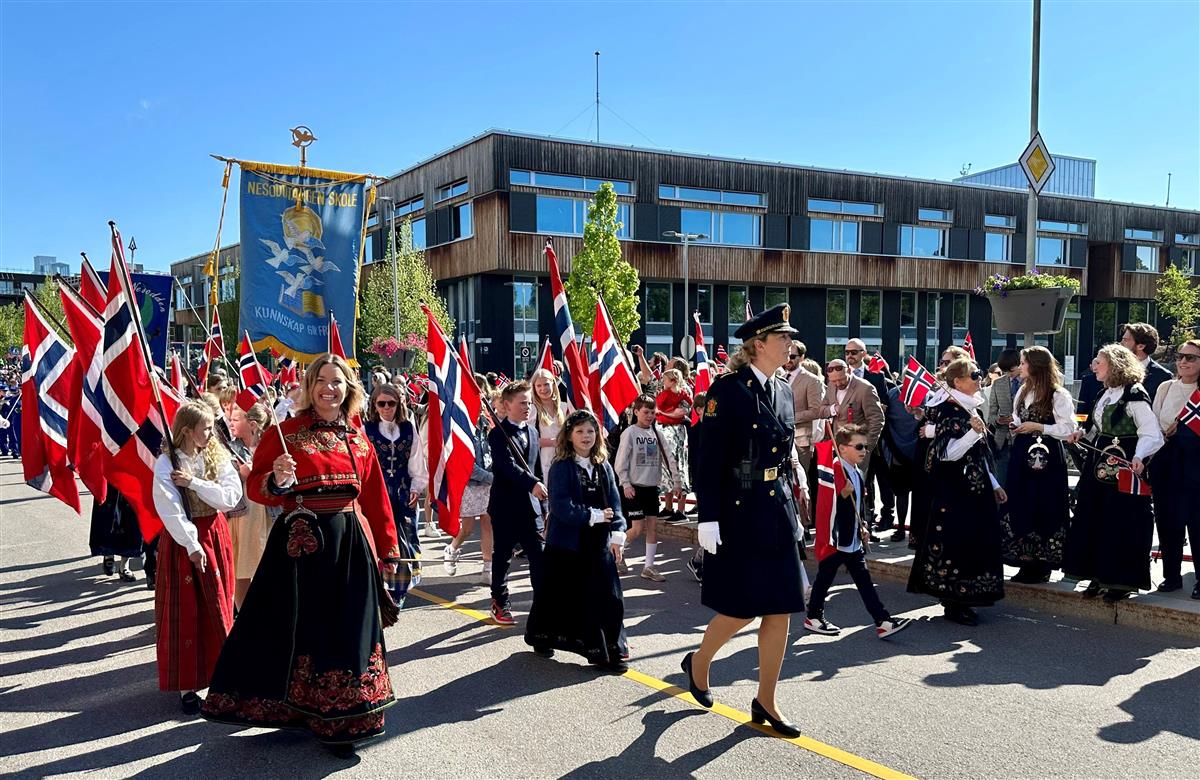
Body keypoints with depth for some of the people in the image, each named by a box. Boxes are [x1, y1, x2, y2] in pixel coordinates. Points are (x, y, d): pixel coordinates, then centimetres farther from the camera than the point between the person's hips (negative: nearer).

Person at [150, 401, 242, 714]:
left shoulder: (218, 456, 1)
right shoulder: (166, 464, -11)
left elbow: (232, 496, -10)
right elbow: (171, 511, -17)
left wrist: (194, 482, -18)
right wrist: (192, 545, -22)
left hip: (216, 535, 4)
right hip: (182, 539, -4)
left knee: (218, 609, 11)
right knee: (184, 612, 2)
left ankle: (218, 673, 27)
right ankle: (186, 685, 10)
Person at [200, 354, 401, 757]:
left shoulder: (358, 439, 10)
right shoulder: (287, 432, 0)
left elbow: (375, 498, 11)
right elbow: (256, 485, -1)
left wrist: (387, 550, 12)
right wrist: (276, 482, -23)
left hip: (351, 542, 4)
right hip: (301, 541, -3)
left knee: (347, 632, 8)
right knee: (295, 628, 3)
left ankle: (338, 723, 21)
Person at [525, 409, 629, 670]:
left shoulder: (603, 467, 6)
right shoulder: (561, 468, -9)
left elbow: (614, 502, 4)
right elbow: (561, 506, -19)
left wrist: (617, 533, -9)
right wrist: (594, 515, -17)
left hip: (598, 543, 4)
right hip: (567, 543, -4)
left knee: (607, 597, 1)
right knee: (559, 595, 9)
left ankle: (611, 651, 12)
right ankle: (542, 639, 32)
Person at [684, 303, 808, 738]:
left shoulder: (783, 391, 11)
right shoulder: (728, 389, -11)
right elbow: (710, 459, -14)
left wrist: (793, 512, 18)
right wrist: (708, 519, -17)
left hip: (777, 510, 7)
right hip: (739, 511, -7)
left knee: (781, 608, 7)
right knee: (741, 608, 0)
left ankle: (765, 702, 18)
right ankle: (699, 662, 29)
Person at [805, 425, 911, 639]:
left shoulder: (858, 474, 13)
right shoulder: (834, 471, -16)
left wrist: (863, 526, 14)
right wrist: (844, 494, -32)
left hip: (854, 540, 8)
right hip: (834, 539, -8)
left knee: (864, 581, 6)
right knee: (825, 578, 6)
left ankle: (883, 621, 3)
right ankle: (813, 618, 20)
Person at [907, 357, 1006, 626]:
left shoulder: (972, 408, 13)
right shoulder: (949, 411, -13)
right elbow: (947, 453, -21)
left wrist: (994, 485, 20)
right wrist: (973, 432, -32)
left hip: (976, 488, 9)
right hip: (955, 491, -9)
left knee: (973, 540, 10)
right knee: (955, 541, -5)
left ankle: (960, 600, 19)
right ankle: (953, 604, 5)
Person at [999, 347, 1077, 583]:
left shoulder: (1058, 395, -10)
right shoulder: (1023, 391, 13)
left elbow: (1068, 428, -13)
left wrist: (1038, 427, -17)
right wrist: (1016, 425, 4)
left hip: (1046, 456, -7)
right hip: (1022, 453, 7)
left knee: (1043, 508, 0)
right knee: (1020, 505, 7)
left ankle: (1041, 566, 10)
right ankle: (1026, 563, 16)